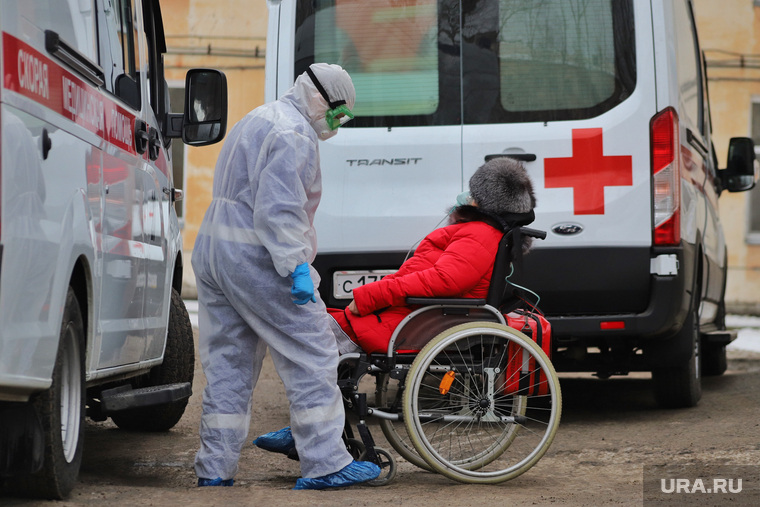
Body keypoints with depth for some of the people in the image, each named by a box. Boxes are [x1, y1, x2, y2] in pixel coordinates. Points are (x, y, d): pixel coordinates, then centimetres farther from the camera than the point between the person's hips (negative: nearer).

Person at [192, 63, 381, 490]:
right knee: (313, 353, -4)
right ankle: (324, 464, -5)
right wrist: (298, 267, -25)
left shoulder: (259, 120, 22)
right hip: (254, 259, -10)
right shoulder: (295, 134, -12)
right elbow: (279, 210, -22)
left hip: (213, 248, 10)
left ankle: (215, 468, 12)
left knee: (228, 361, 12)